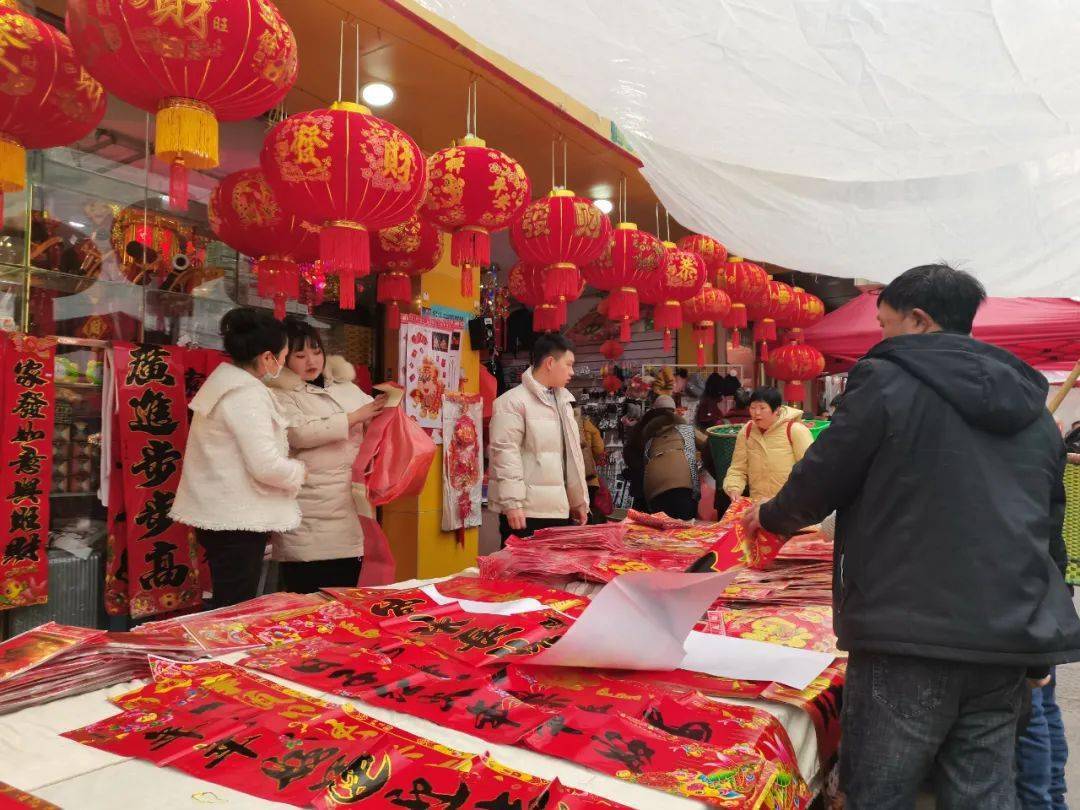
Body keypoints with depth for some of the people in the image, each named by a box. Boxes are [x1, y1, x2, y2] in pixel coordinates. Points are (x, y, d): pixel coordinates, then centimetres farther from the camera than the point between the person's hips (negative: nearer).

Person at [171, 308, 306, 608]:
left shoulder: (225, 383, 12)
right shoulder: (246, 394, -19)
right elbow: (266, 466, -25)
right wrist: (299, 470, -5)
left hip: (220, 515, 10)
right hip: (237, 520, -10)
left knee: (230, 612, 17)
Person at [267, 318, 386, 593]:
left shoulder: (345, 387, 16)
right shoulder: (279, 395, 0)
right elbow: (299, 433, -17)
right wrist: (353, 418, -15)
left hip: (351, 508, 5)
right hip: (309, 519, -5)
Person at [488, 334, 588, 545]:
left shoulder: (563, 400, 18)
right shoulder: (513, 401, -9)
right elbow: (505, 452, -16)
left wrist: (579, 501, 20)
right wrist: (512, 504, -20)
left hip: (560, 509, 8)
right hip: (525, 511, -8)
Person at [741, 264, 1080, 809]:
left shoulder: (888, 381, -7)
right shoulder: (1032, 404, 15)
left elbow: (819, 484, -4)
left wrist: (770, 517, 18)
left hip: (909, 638, -7)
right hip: (1006, 638, 7)